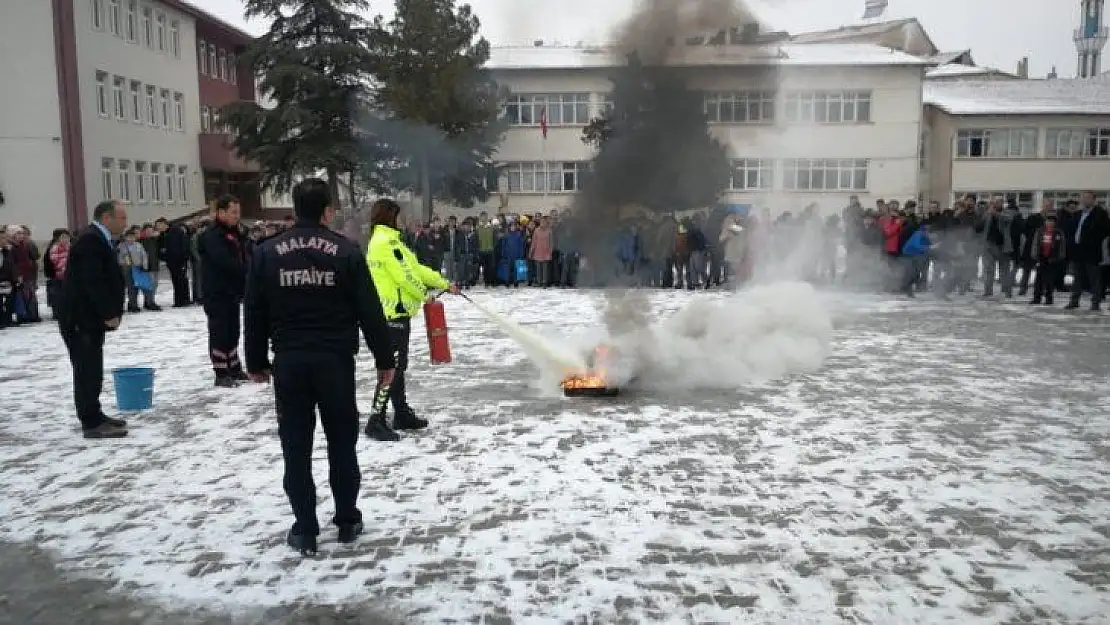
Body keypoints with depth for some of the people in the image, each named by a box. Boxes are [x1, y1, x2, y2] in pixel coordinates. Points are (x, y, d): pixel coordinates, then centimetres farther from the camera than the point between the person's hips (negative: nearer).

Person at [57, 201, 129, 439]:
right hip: (80, 318, -10)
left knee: (91, 370, 15)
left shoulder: (98, 239, 16)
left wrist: (111, 312, 13)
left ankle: (93, 416, 23)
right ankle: (92, 423, -2)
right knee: (88, 370, -7)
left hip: (88, 317, 10)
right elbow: (92, 282, -24)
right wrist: (109, 314, -19)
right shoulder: (91, 240, -17)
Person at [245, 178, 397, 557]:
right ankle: (347, 521, 22)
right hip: (336, 361, -1)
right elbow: (370, 310, -4)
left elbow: (254, 314, 5)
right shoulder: (346, 250, -4)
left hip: (289, 363, 1)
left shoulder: (267, 252, 2)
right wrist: (384, 358, 4)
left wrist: (256, 362, 15)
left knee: (296, 448, 8)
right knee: (342, 444, 12)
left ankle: (305, 530, 13)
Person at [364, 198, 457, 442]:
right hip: (394, 312, -10)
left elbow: (415, 267, 18)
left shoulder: (381, 240, 18)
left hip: (394, 311, 10)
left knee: (398, 366, 16)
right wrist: (424, 295, -2)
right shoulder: (387, 241, -15)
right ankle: (376, 422, -5)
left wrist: (445, 284, 17)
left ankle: (402, 415, 25)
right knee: (392, 367, -8)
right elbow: (405, 275, -18)